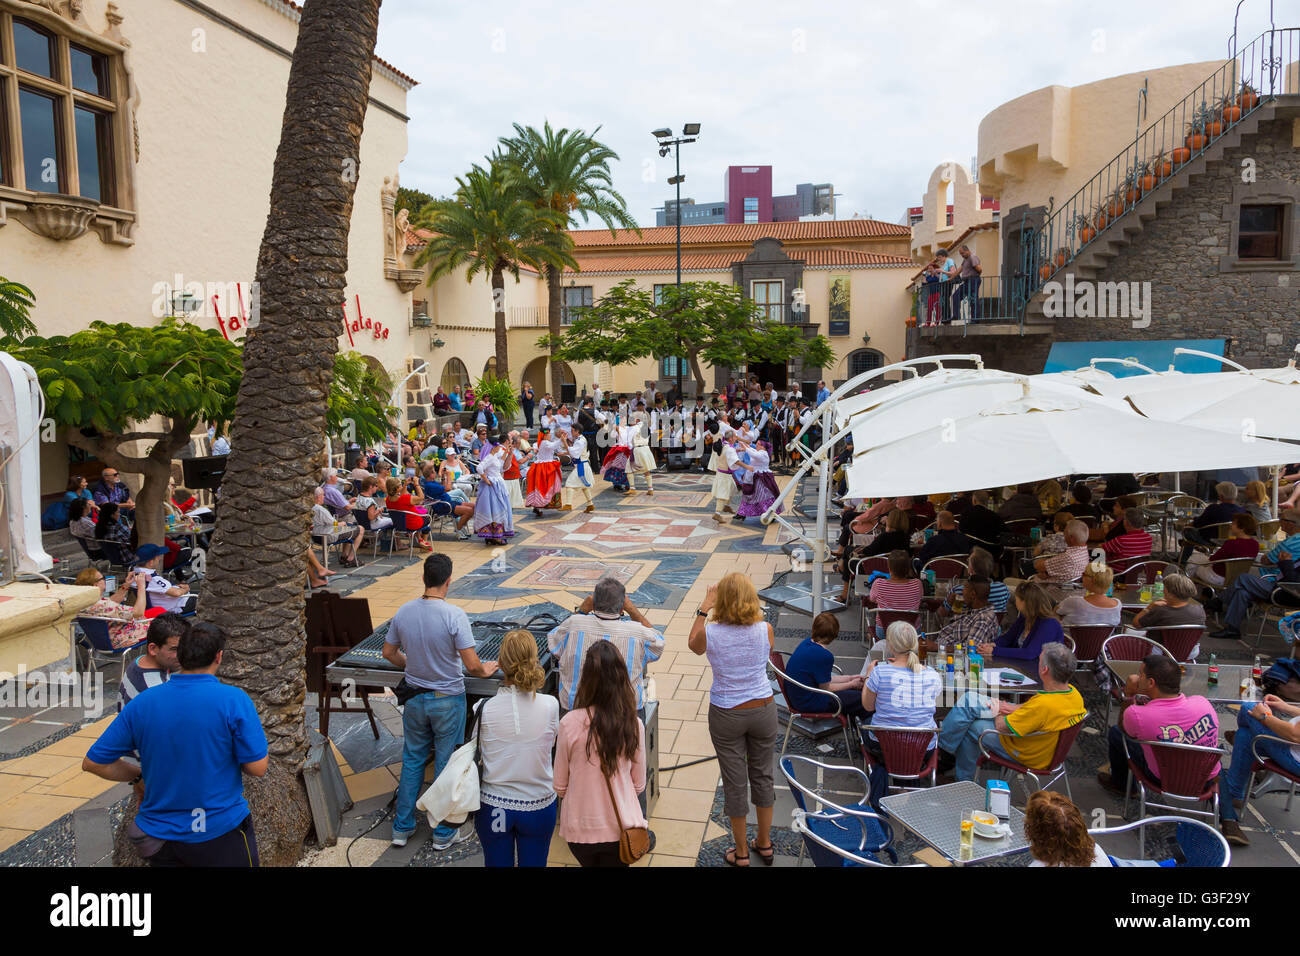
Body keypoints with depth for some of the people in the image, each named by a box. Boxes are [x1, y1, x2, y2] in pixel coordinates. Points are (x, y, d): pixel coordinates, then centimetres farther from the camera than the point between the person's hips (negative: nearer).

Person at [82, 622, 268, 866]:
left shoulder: (141, 704, -6)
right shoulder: (234, 700, -17)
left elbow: (92, 763, 2)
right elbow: (257, 768, -15)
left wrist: (139, 776, 15)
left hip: (159, 835, 4)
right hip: (220, 832, -4)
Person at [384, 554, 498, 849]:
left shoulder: (403, 612, -7)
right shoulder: (454, 615, -22)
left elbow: (389, 653, 6)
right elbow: (472, 665, -23)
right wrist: (485, 671, -2)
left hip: (415, 698, 4)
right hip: (448, 700, -4)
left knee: (412, 762, 19)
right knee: (446, 766, 11)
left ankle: (402, 828, 30)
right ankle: (444, 833, 24)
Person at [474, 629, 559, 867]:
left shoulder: (485, 709, -17)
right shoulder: (550, 706, -17)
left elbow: (479, 754, -3)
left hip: (493, 807, 0)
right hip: (538, 806, 0)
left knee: (496, 863, 20)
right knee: (533, 863, 19)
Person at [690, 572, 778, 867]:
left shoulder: (710, 633, -20)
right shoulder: (765, 630, -17)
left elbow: (693, 644, 5)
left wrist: (704, 607, 8)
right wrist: (749, 609, 11)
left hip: (726, 715, -1)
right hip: (763, 710, 2)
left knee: (734, 782, 13)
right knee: (762, 775, 20)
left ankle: (741, 853, 29)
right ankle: (764, 844, 37)